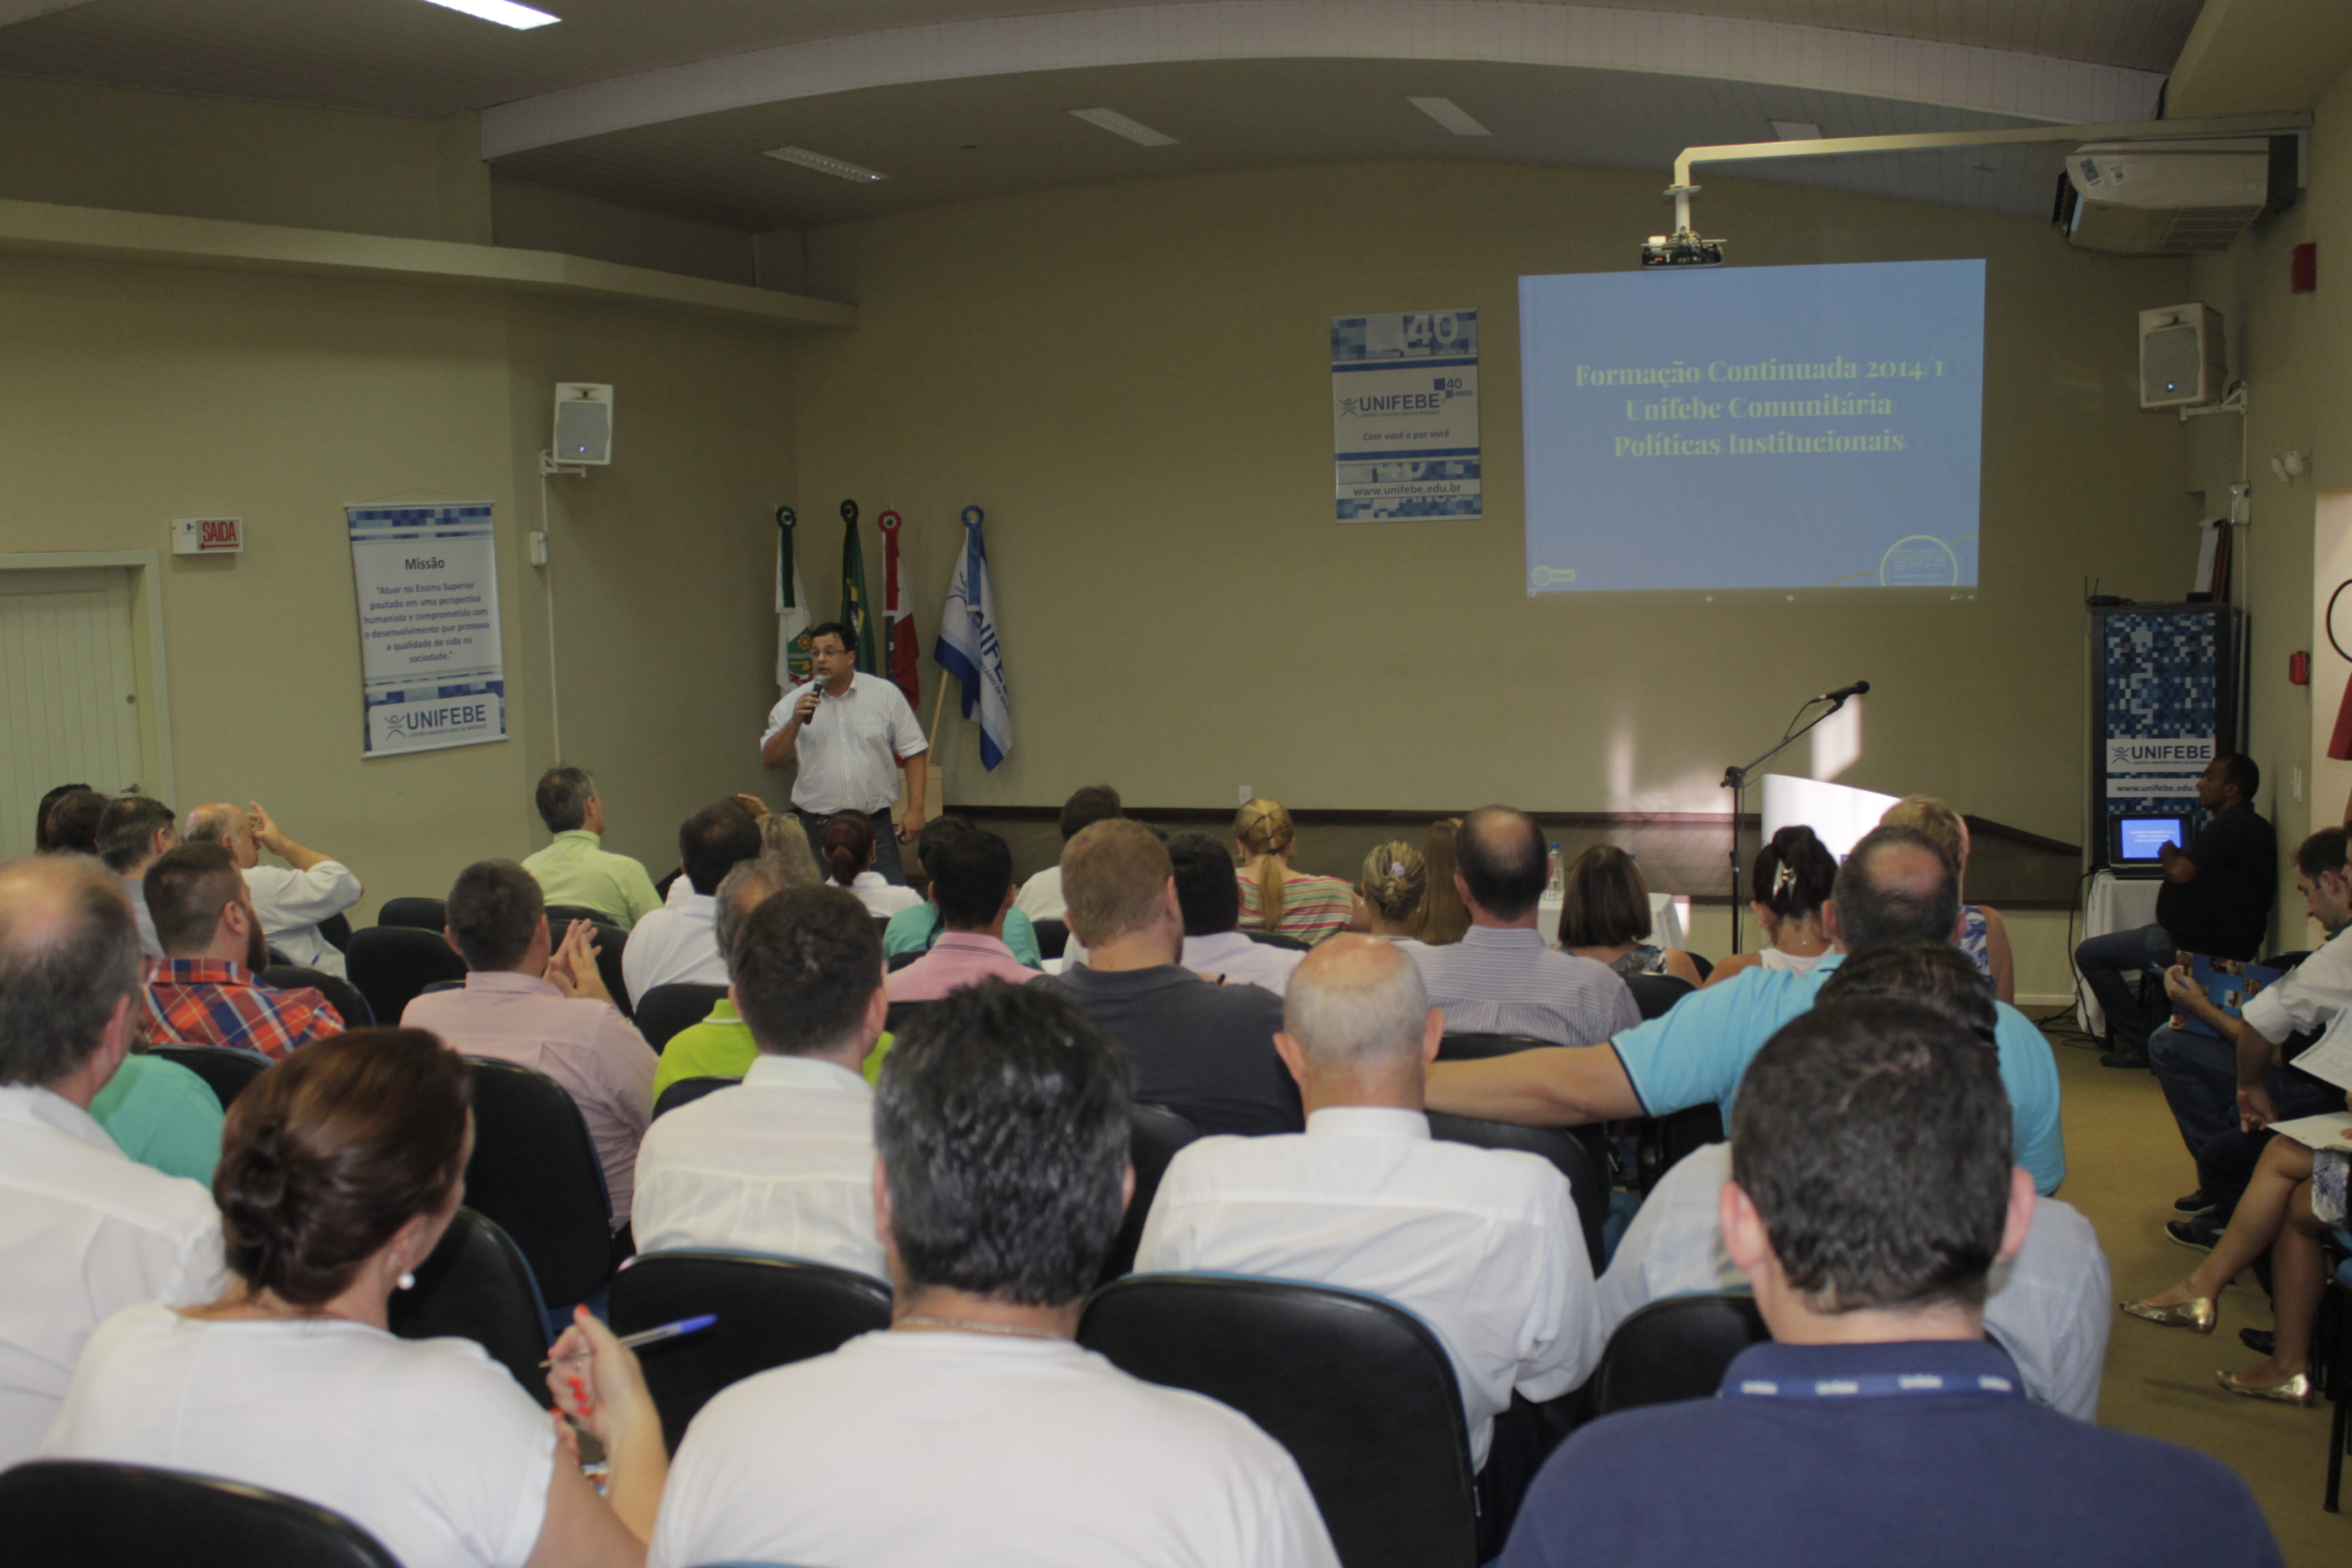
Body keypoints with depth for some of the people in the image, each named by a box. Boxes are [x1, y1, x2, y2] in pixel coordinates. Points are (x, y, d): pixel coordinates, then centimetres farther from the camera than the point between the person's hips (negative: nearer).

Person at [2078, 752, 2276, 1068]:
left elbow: (2180, 872, -32)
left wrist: (2168, 853, -11)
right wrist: (2177, 856, 10)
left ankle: (2140, 1042, -1)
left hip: (2201, 945, -11)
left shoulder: (2228, 827, -22)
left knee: (2089, 954, -4)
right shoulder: (2257, 828, 11)